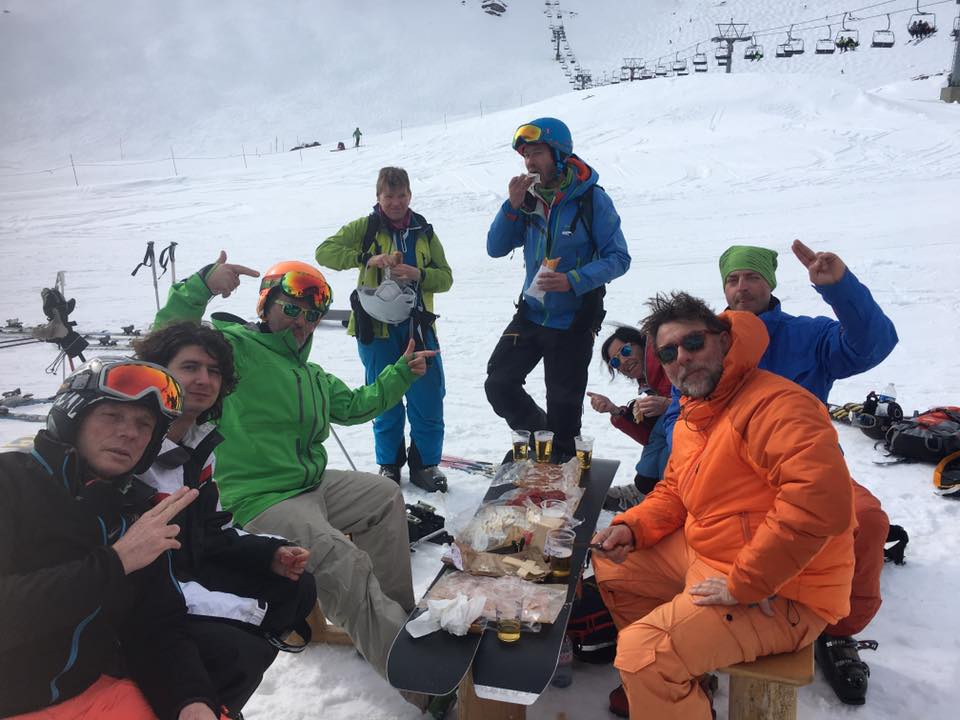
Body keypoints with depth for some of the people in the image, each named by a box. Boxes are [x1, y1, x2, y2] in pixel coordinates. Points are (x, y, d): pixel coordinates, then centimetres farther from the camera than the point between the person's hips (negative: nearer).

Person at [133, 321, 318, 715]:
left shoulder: (202, 440, 2)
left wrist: (271, 554, -7)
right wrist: (245, 609, -25)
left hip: (189, 572, 9)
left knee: (298, 589, 4)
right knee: (239, 654, -26)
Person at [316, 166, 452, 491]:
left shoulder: (424, 232, 9)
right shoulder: (365, 228, 2)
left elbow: (445, 278, 6)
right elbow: (325, 251, -8)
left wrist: (418, 274, -15)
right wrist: (367, 259, -21)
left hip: (418, 327, 2)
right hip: (377, 328, -2)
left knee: (429, 400, 0)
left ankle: (425, 464, 19)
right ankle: (389, 464, 27)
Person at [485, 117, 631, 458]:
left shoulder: (592, 199, -13)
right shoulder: (527, 196, 0)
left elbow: (619, 258, -13)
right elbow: (496, 248, 1)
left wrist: (573, 281, -27)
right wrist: (512, 206, -14)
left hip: (574, 322, -4)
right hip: (531, 312, 5)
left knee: (563, 404, 7)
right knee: (499, 385, 5)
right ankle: (538, 434, 30)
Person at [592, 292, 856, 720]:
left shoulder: (774, 405, -24)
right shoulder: (692, 416, 9)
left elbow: (822, 502, -35)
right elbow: (673, 493, 18)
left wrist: (741, 584, -28)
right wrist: (631, 528, -2)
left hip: (778, 594, -9)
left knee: (643, 653, -21)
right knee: (611, 565, 15)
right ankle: (663, 682, 27)